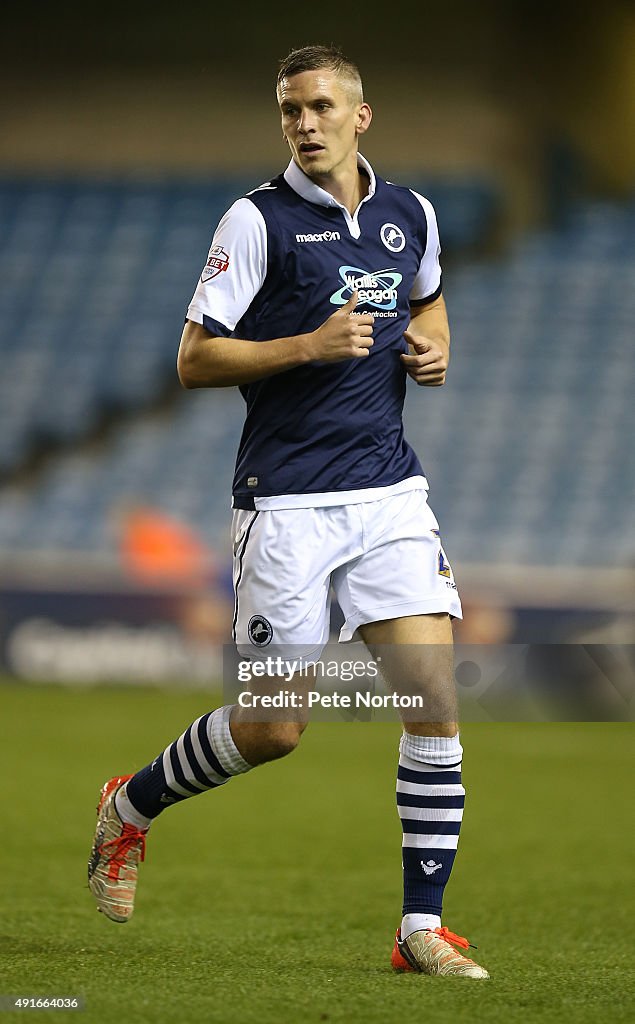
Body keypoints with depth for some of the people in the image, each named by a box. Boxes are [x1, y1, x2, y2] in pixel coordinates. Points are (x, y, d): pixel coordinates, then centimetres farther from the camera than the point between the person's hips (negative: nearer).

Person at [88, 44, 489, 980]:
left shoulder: (411, 215, 9)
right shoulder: (258, 220, -7)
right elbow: (195, 360, -8)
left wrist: (431, 347, 9)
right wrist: (308, 346, -19)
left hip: (390, 490, 4)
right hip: (288, 503, -4)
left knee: (436, 693, -8)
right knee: (273, 729, -1)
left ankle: (422, 927, -1)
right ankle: (128, 808, 27)